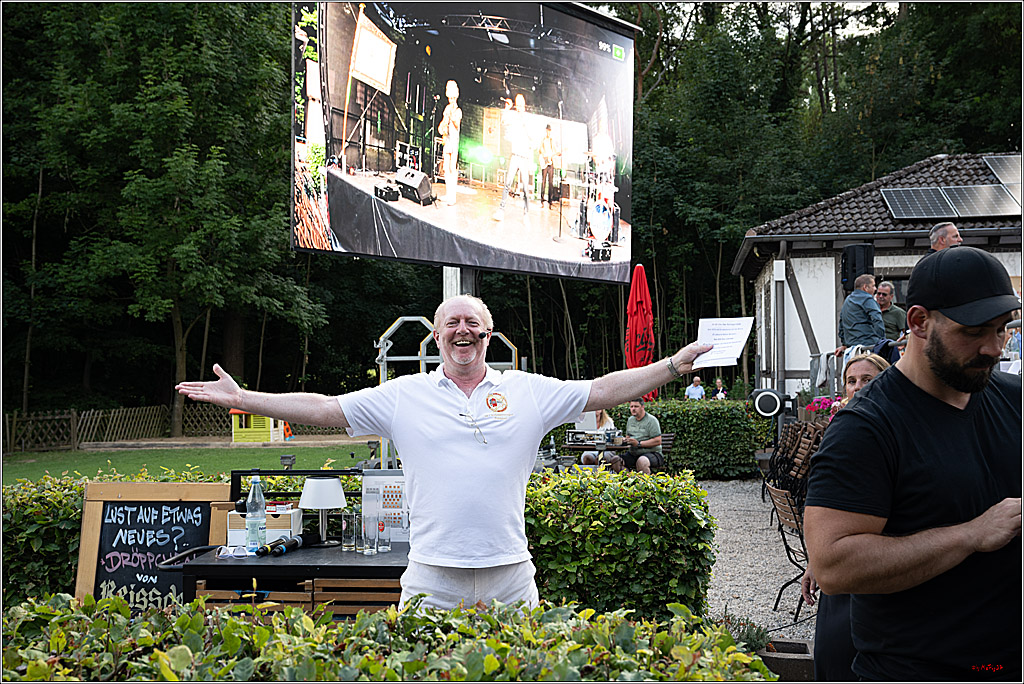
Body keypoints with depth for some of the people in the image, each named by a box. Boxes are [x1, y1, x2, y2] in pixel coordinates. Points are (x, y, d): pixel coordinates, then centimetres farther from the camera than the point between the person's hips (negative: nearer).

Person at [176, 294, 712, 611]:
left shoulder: (529, 391, 7)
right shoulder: (403, 395, 6)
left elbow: (603, 391, 7)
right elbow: (322, 409, 6)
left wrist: (674, 365, 1)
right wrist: (241, 398, 1)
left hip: (510, 576, 1)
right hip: (432, 576, 0)